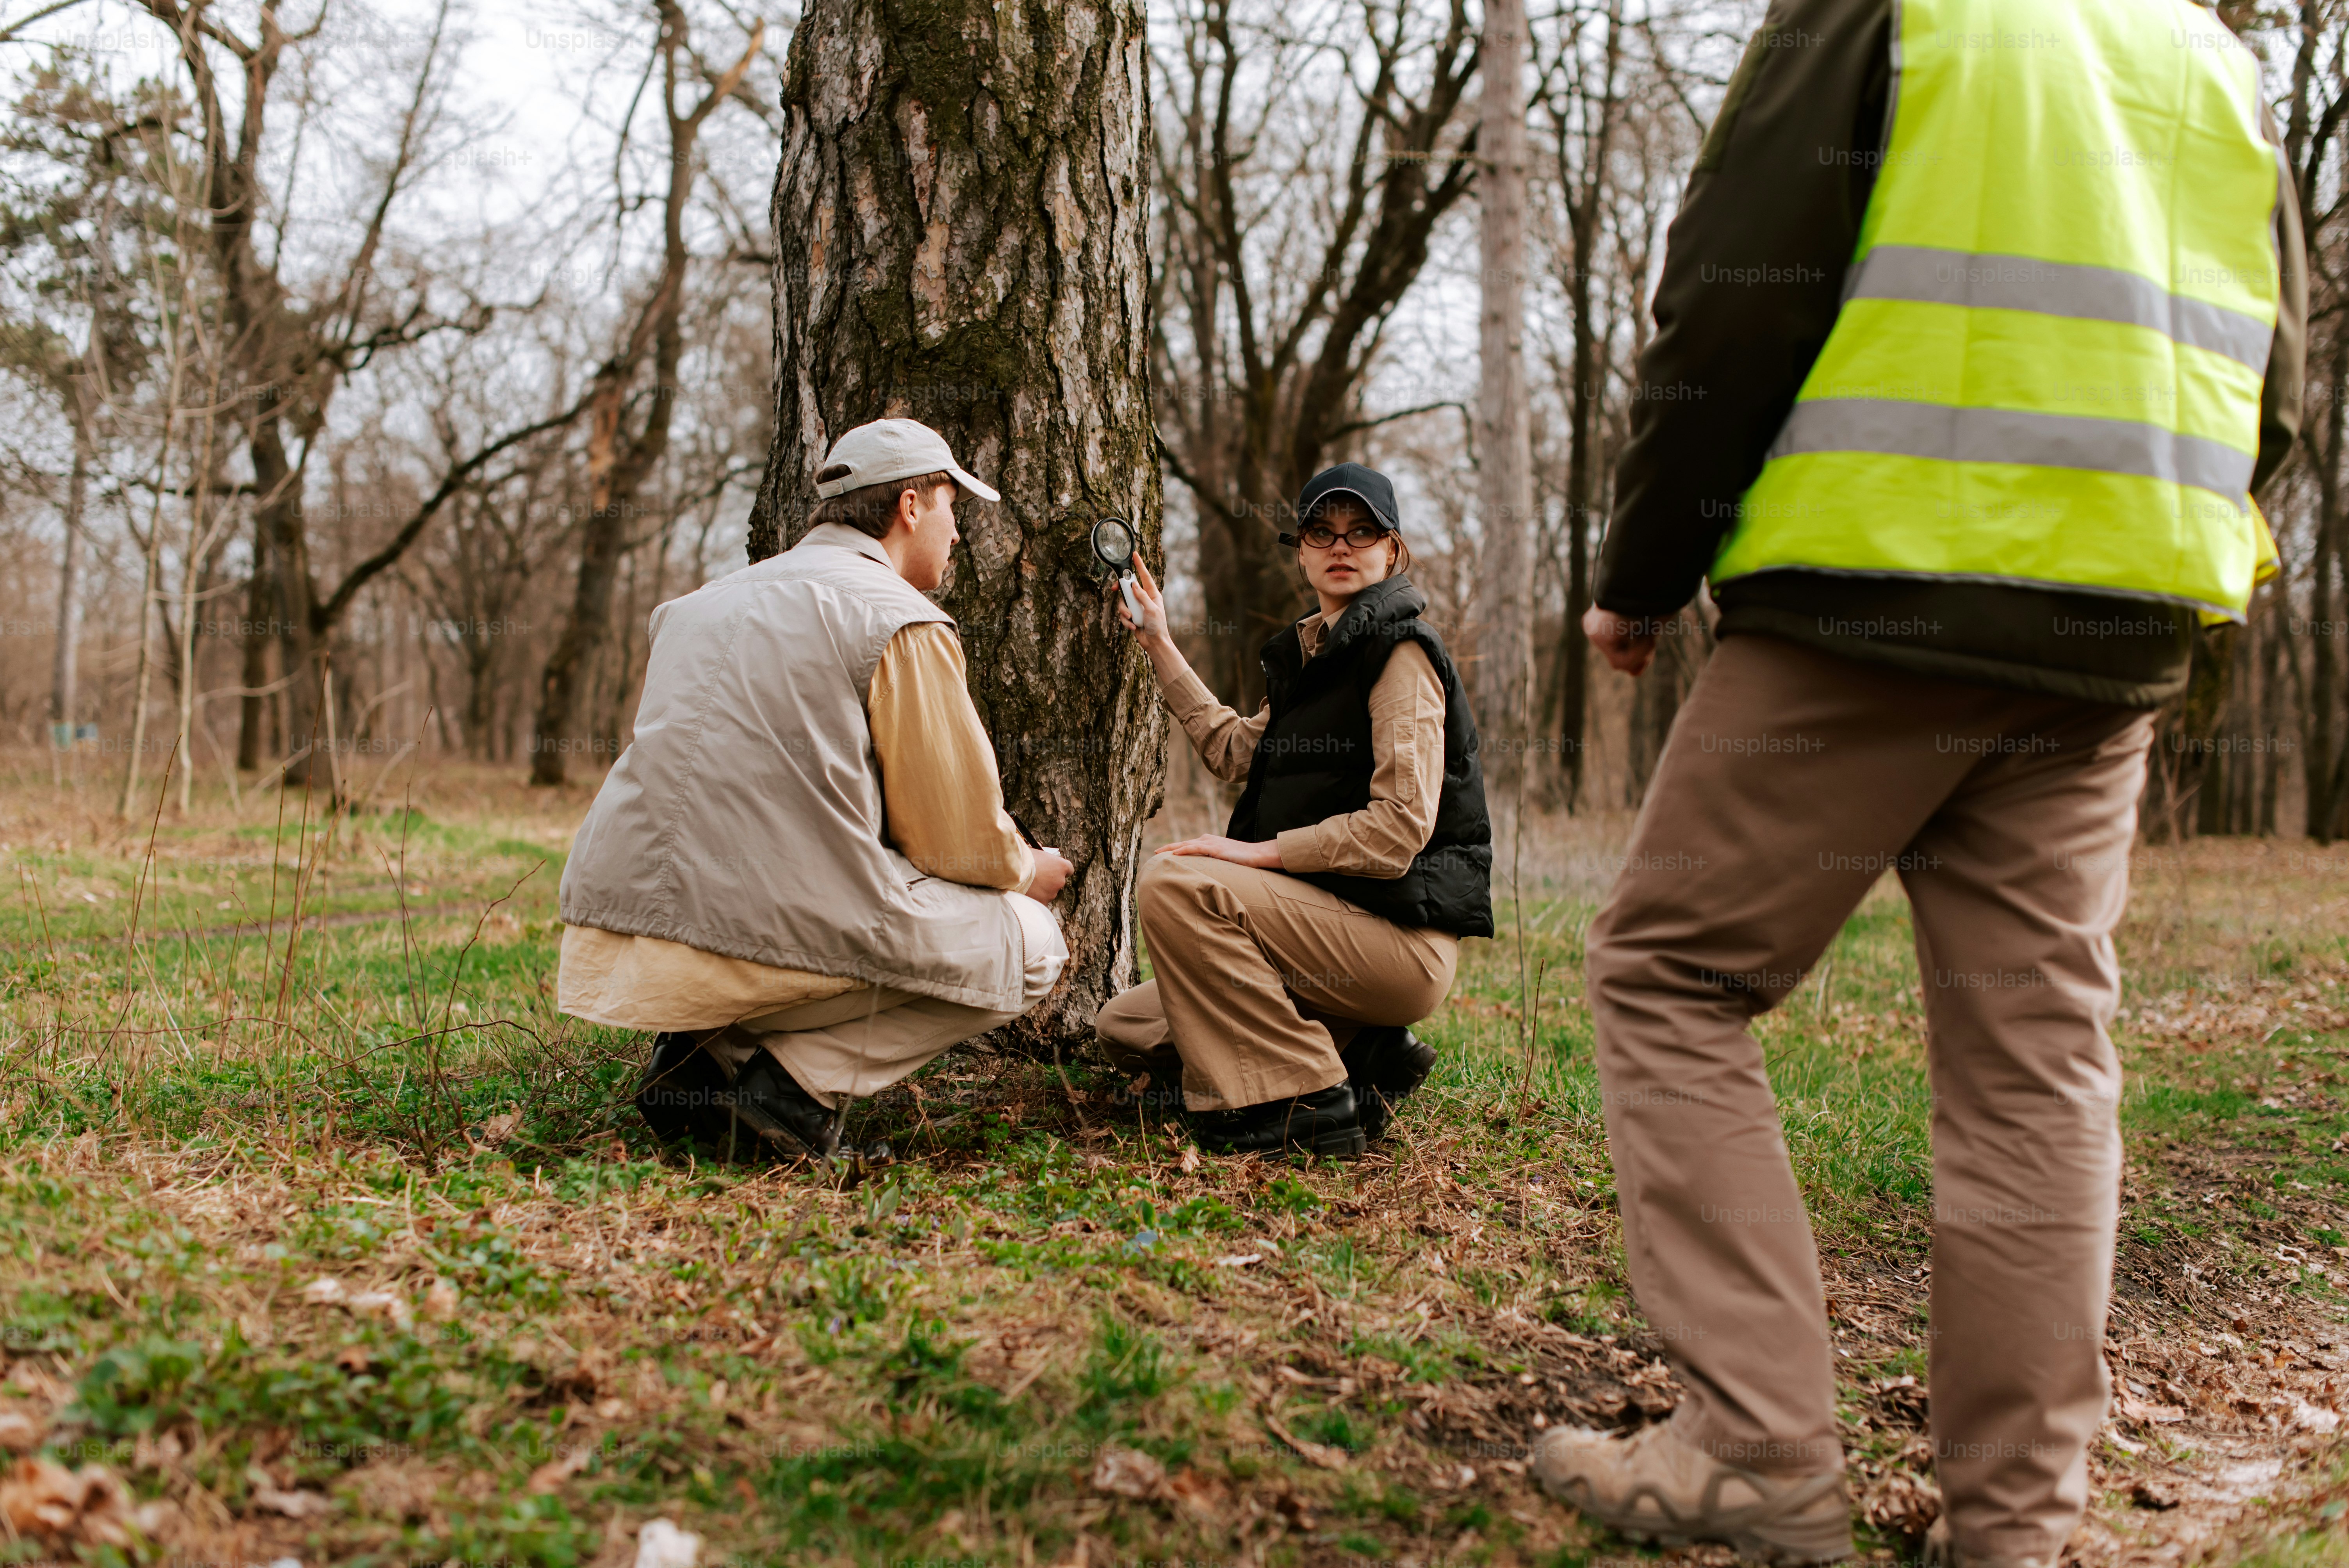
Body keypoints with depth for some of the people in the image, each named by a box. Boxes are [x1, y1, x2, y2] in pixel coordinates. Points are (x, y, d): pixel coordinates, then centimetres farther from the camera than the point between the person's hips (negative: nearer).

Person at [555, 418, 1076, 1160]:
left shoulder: (702, 604, 22)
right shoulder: (903, 623, -2)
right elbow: (960, 842, -1)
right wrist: (1029, 871, 22)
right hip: (765, 946, -7)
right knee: (1030, 939, 10)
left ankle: (700, 1051, 13)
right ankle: (801, 1078, -4)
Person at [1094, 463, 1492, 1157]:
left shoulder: (1401, 653, -10)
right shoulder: (1312, 653, 18)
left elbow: (1401, 824, -19)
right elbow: (1239, 754, 27)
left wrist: (1261, 851, -19)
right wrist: (1162, 650, 27)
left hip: (1402, 939, -9)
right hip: (1335, 921, 9)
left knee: (1172, 883, -26)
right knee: (1126, 1029, 7)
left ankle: (1306, 1101, -20)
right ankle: (1357, 1053, 3)